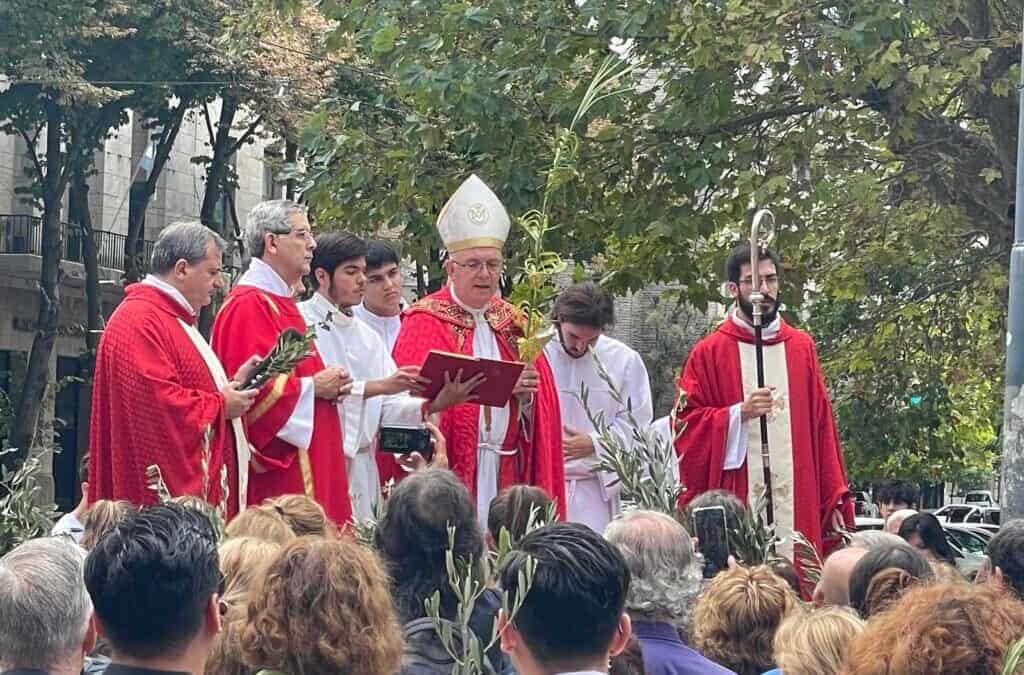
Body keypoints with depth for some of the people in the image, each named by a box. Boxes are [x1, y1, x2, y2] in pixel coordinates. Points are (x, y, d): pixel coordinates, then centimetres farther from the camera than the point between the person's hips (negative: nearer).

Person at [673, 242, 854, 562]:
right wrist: (739, 413, -15)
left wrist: (834, 499, 6)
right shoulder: (709, 353, 3)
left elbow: (822, 426, 12)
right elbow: (687, 424, 0)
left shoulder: (802, 347, 13)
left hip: (799, 506, 3)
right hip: (735, 504, -3)